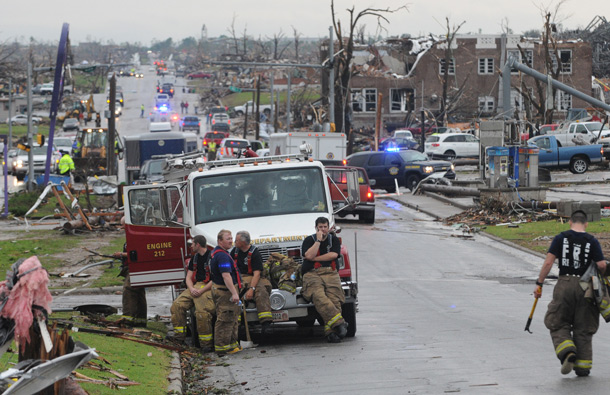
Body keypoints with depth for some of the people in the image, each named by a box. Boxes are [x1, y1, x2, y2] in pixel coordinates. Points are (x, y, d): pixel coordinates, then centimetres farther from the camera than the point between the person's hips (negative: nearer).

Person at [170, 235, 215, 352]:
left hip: (207, 288, -8)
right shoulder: (194, 258, 20)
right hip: (194, 287, 8)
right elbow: (188, 277, 18)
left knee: (202, 313, -27)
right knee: (177, 306, -9)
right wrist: (191, 289, -4)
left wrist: (202, 290, -18)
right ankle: (179, 337, -7)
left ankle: (206, 344, -20)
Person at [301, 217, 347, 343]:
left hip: (331, 273, 2)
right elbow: (309, 255, -4)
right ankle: (339, 323, -45)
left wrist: (314, 258, -1)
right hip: (312, 274, -2)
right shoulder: (309, 240, 14)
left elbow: (333, 255, 0)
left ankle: (330, 331, -34)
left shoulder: (334, 240, 19)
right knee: (318, 297, -33)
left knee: (333, 299, -24)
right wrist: (318, 240, -2)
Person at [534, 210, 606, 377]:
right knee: (583, 328, 9)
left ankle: (568, 352, -15)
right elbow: (602, 265, -7)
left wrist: (539, 283, 0)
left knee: (558, 325, 10)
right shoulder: (592, 241, 1)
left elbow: (548, 262, -5)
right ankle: (583, 366, 9)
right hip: (584, 286, 1)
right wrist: (599, 275, 15)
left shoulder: (561, 238, 1)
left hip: (564, 284, -1)